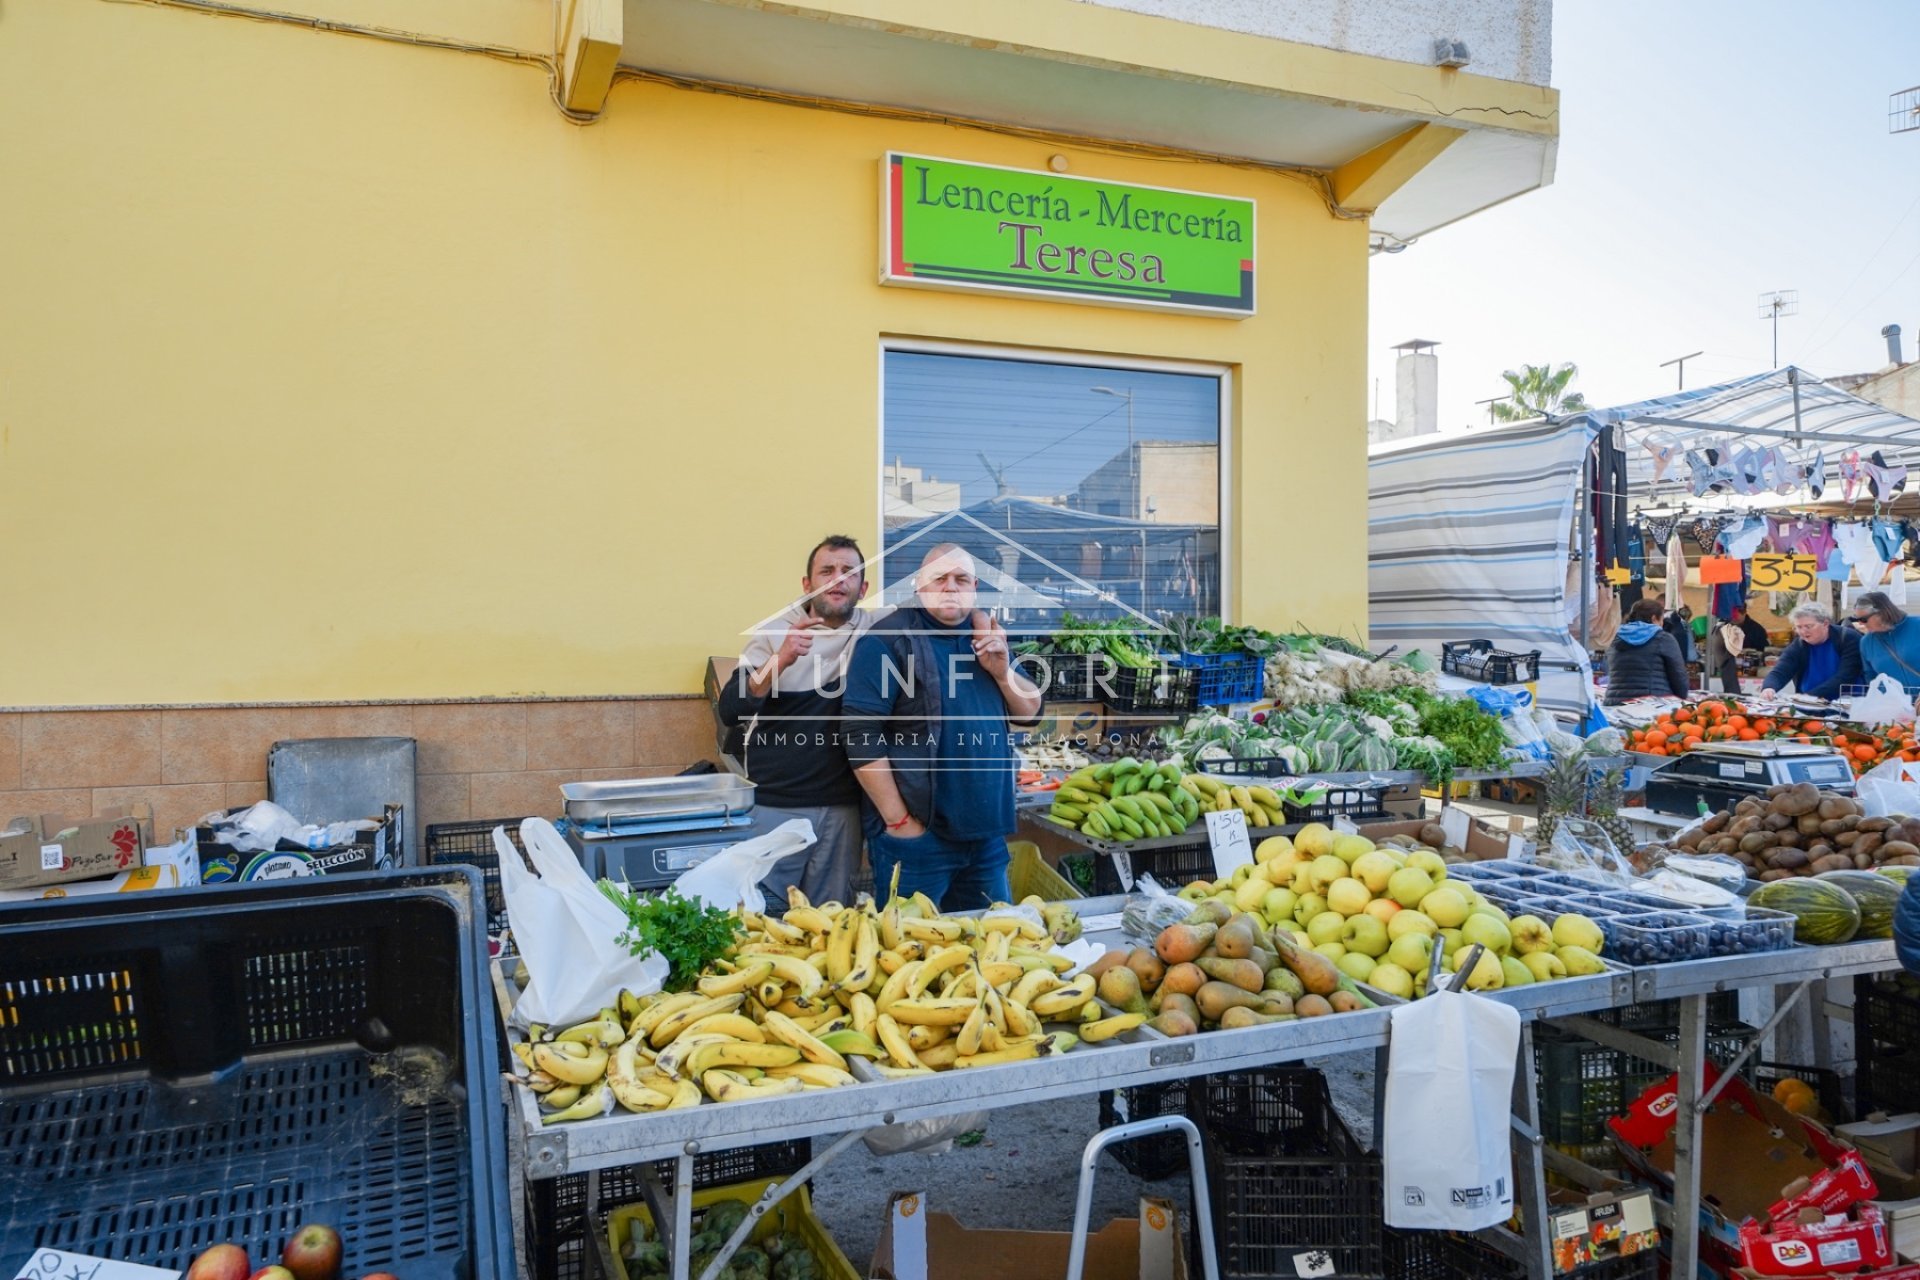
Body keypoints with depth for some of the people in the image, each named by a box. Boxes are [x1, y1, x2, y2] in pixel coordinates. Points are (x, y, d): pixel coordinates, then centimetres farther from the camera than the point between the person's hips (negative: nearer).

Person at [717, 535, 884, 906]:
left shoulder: (877, 629, 2)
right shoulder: (777, 631, -3)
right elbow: (730, 712, -12)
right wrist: (780, 659, -27)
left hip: (843, 806, 2)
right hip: (773, 805, -2)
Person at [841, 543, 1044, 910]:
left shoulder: (987, 636, 12)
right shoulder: (887, 641, -9)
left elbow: (1030, 712, 12)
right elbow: (861, 735, -15)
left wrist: (1001, 670, -8)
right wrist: (899, 820, -16)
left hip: (986, 831, 6)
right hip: (916, 833, -6)